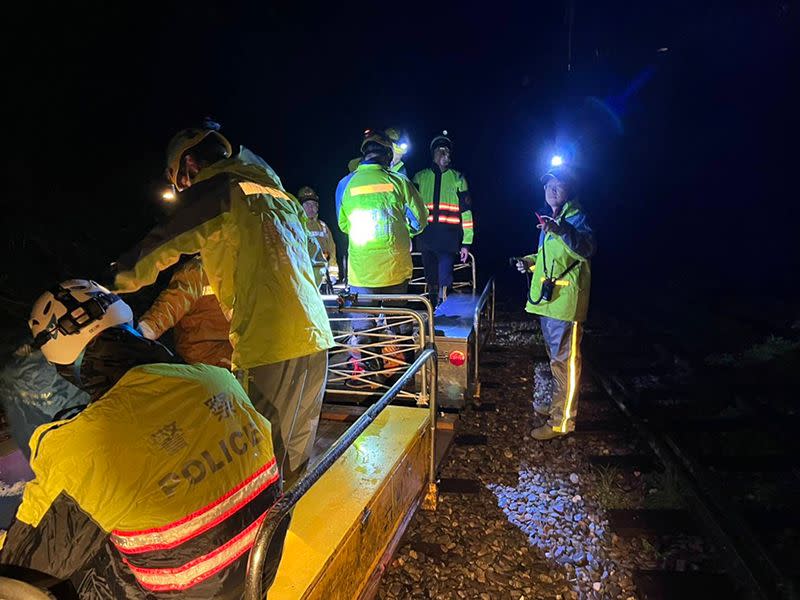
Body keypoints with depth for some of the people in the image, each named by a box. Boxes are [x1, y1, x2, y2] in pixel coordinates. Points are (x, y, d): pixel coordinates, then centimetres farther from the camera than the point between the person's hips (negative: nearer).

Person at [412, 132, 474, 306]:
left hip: (448, 238, -2)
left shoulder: (457, 178, 7)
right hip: (426, 237, 2)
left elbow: (466, 211, 4)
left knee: (444, 281, -10)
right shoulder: (420, 177, 11)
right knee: (431, 280, 11)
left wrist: (466, 243, -1)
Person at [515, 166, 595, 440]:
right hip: (548, 300, 10)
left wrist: (560, 230, -46)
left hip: (565, 302, -10)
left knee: (566, 360, -2)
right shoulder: (549, 218, 17)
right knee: (556, 357, 22)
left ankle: (562, 420, 6)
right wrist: (530, 261, 11)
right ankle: (557, 404, 38)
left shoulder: (575, 217, -11)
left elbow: (586, 249, -32)